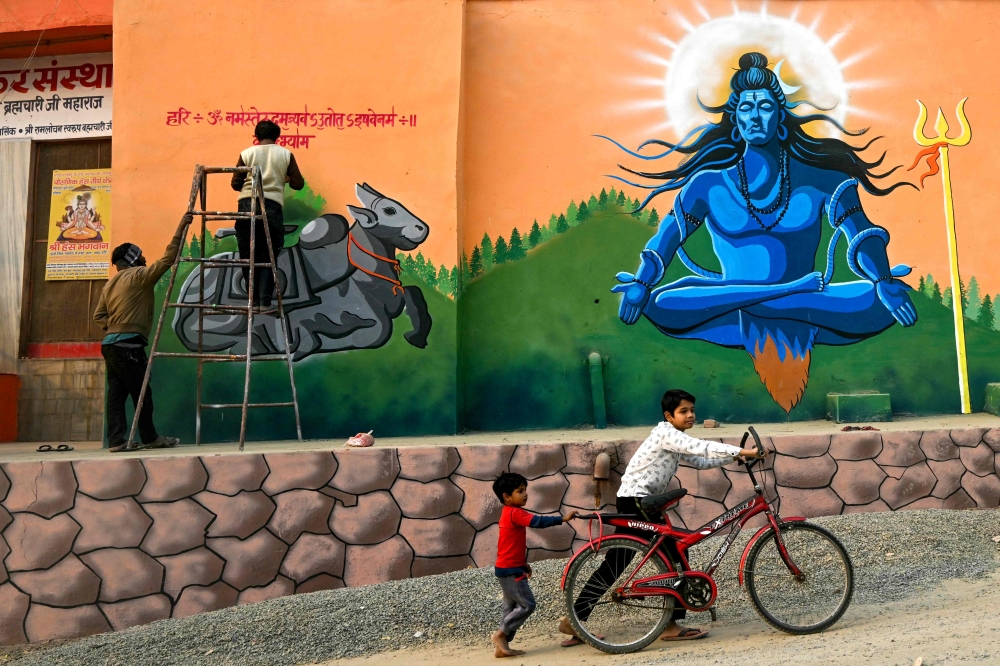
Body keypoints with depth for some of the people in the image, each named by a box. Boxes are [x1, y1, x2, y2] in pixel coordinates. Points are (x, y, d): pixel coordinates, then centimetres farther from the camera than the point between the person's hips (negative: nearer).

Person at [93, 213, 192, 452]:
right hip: (128, 345, -9)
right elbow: (168, 258, -12)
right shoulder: (139, 276, -6)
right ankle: (150, 438, 8)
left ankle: (117, 441, 3)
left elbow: (99, 315, 18)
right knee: (141, 393, 0)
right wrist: (181, 227, -10)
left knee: (117, 394, 5)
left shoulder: (110, 284, 19)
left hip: (111, 343, 9)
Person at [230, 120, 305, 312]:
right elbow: (298, 184, 8)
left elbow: (235, 184, 9)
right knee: (268, 256, 5)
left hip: (247, 204, 1)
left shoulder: (247, 153, 10)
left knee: (248, 256, 8)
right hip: (272, 206, -1)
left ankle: (253, 301, 8)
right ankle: (265, 302, -1)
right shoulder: (285, 154, 9)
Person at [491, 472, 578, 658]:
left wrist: (523, 564, 24)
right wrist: (562, 519, -31)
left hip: (508, 568, 10)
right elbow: (537, 521, -31)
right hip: (511, 570, -10)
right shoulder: (514, 513, -18)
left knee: (511, 606, 13)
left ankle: (502, 646, 16)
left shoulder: (509, 513, 15)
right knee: (527, 604, -6)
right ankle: (500, 634, 1)